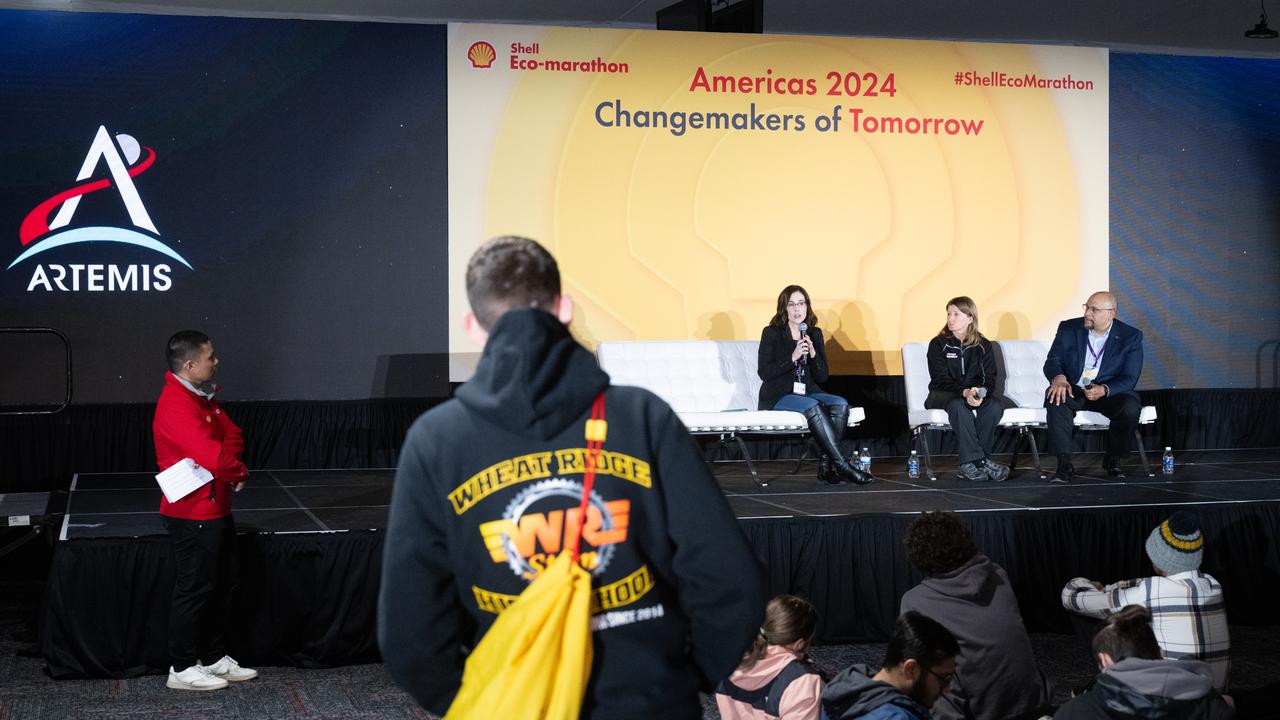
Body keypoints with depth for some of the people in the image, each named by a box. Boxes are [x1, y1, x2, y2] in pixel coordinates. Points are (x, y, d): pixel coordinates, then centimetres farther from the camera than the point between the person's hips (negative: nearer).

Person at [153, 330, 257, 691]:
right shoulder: (176, 406, -23)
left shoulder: (203, 397, 10)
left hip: (216, 509, 10)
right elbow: (216, 458, -30)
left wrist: (228, 457, -12)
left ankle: (214, 658, 27)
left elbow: (233, 435, 9)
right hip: (193, 515, -10)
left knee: (223, 584, 16)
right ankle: (183, 669, 10)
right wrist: (239, 471, -10)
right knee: (195, 589, -1)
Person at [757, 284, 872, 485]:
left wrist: (813, 354, -11)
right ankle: (841, 465, -32)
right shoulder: (771, 333, -2)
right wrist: (792, 357, -19)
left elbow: (822, 377, 8)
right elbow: (763, 372, -11)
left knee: (840, 404, -23)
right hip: (778, 398, -5)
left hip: (808, 392, 5)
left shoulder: (814, 333, 11)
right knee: (813, 406, -33)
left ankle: (826, 464, -24)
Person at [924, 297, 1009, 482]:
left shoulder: (983, 345, 5)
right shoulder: (938, 344, -3)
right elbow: (941, 380, -13)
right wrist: (965, 392, -31)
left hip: (974, 394, 3)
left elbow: (990, 379, -2)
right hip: (942, 395, -3)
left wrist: (981, 392, -27)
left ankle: (970, 463, -29)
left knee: (995, 405, -29)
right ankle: (981, 461, -38)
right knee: (958, 404, -38)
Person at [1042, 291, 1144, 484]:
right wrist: (1059, 378, -28)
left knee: (1131, 407, -32)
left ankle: (1113, 460, -5)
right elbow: (1052, 361, -2)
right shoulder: (1068, 329, 2)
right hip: (1073, 390, 1)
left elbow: (1129, 379, -10)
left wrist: (1104, 390, -30)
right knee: (1056, 397, -33)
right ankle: (1064, 465, -31)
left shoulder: (1131, 337, -4)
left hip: (1110, 393, -1)